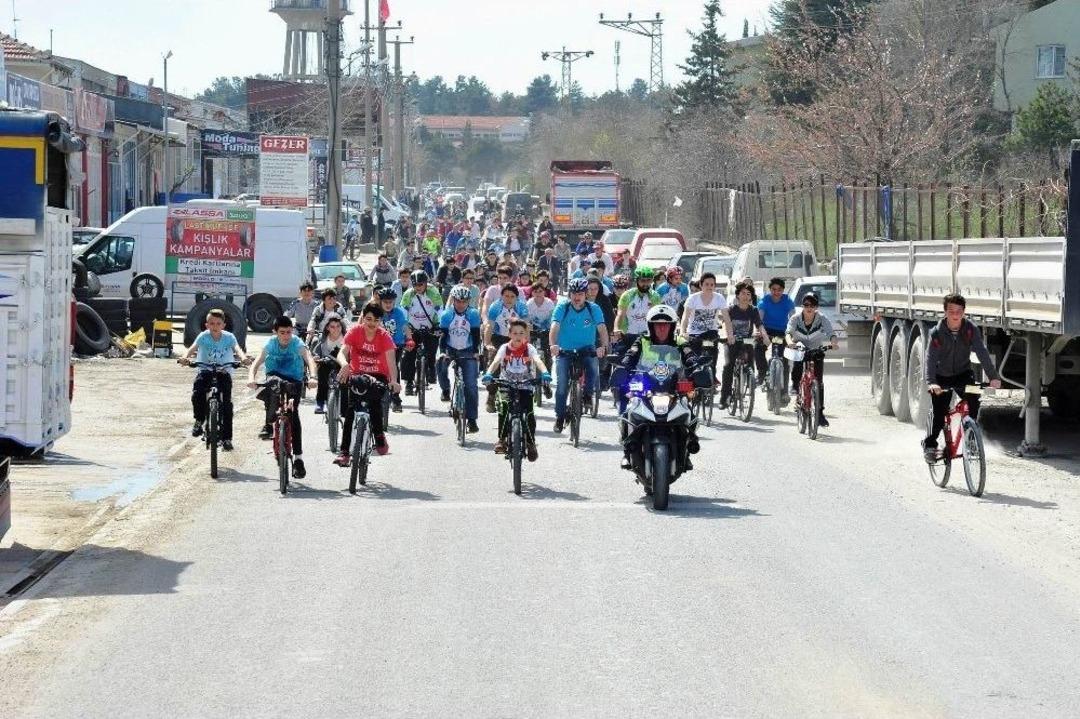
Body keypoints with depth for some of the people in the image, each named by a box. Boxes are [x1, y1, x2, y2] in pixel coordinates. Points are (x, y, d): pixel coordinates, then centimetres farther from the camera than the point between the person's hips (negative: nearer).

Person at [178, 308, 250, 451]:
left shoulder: (229, 337, -7)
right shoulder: (203, 336, -9)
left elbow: (237, 348, -24)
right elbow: (193, 348, -24)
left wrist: (243, 358, -47)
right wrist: (185, 357, -46)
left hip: (224, 372, 0)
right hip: (205, 371, 0)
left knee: (227, 404, -12)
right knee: (197, 394, -26)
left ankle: (226, 438, -4)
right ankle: (199, 420, 1)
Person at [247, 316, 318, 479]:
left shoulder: (297, 344, -14)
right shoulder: (270, 344, -8)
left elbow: (310, 360, -29)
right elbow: (256, 363, -16)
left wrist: (313, 377, -48)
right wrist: (251, 378, -36)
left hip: (293, 381, -1)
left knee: (293, 414, -20)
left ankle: (298, 458, -18)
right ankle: (268, 424, -20)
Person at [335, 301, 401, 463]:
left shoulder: (384, 336, -12)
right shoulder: (355, 332, -10)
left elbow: (391, 360, -24)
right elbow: (342, 352, -22)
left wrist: (394, 381, -42)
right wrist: (344, 364, -46)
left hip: (378, 377, -1)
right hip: (357, 376, 1)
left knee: (374, 400, -31)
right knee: (349, 412, -11)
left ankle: (379, 436, -14)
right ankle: (344, 453, -8)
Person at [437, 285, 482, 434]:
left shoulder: (473, 315, -8)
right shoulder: (446, 315, -8)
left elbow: (476, 335, -9)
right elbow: (443, 335, -11)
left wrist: (476, 352, -23)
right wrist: (442, 352, -26)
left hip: (467, 352, -1)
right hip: (450, 349, 1)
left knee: (470, 385, -10)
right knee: (441, 363, -33)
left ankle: (472, 419, -6)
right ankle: (445, 390, -5)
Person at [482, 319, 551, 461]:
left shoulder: (529, 349, -7)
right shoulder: (505, 348, -7)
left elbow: (538, 361, -25)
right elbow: (496, 361, -22)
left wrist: (544, 373, -46)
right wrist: (488, 374, -42)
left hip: (525, 385, 0)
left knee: (529, 412, -16)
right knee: (504, 406, -23)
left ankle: (531, 442, -1)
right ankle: (502, 439, -9)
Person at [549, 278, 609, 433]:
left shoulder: (594, 309, -5)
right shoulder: (562, 307, -7)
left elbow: (602, 329, -17)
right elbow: (554, 327, -20)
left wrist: (603, 346, -36)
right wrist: (553, 345, -39)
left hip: (587, 349, 0)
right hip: (565, 351, 0)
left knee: (593, 369, -29)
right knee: (562, 384, -9)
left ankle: (587, 394, -1)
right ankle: (560, 416, 5)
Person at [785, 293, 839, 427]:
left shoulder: (822, 319, -19)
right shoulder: (796, 318, -19)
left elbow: (831, 332, -31)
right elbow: (789, 331, -33)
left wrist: (833, 342, -54)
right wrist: (789, 341, -56)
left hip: (816, 351, 0)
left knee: (819, 382, -8)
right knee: (796, 371, -22)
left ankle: (820, 413, -2)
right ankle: (795, 385, 14)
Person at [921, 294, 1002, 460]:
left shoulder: (970, 329, -15)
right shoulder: (937, 333, -19)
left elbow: (982, 352, -23)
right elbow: (930, 358, -28)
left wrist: (993, 376, -35)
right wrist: (931, 382, -44)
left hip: (963, 373, 1)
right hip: (942, 377, -1)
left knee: (973, 398, -24)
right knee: (939, 412, -10)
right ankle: (929, 444, 13)